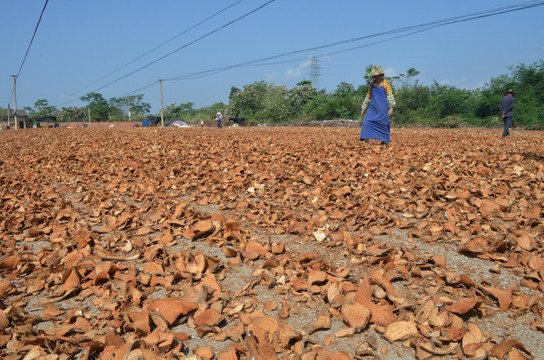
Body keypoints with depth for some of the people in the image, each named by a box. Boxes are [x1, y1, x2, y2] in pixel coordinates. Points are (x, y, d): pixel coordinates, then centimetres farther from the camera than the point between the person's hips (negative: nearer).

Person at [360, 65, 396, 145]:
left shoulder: (385, 84, -4)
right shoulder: (372, 84, 11)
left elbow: (390, 96, -10)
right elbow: (368, 97, 19)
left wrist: (391, 107, -22)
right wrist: (363, 108, 17)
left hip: (383, 108, -4)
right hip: (373, 108, 4)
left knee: (384, 124, 1)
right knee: (366, 122, -10)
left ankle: (386, 141, 15)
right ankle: (365, 140, -8)